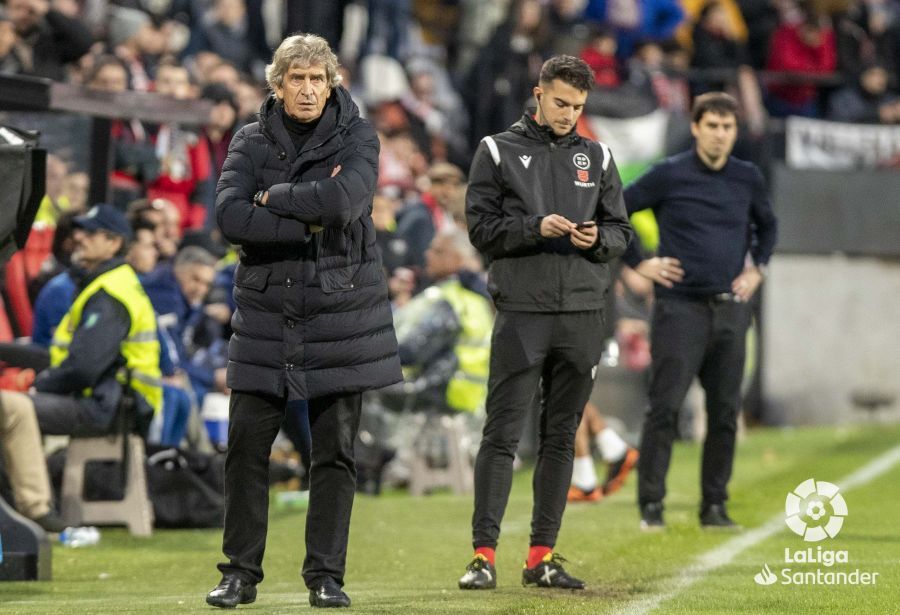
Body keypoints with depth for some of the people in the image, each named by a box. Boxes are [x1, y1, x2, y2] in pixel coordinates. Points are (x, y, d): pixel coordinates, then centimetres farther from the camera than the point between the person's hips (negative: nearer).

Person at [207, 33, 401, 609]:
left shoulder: (357, 138, -1)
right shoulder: (253, 142, 3)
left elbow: (343, 200, -21)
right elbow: (229, 217, -13)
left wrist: (274, 198, -10)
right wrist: (308, 222, -18)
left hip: (342, 311, -1)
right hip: (266, 312, 1)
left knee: (335, 453, 3)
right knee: (247, 447, -1)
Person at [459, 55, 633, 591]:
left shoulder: (598, 157, 13)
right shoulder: (499, 152, 4)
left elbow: (622, 233, 13)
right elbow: (482, 227, -2)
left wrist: (599, 238, -9)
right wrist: (536, 227, -16)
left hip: (583, 313, 3)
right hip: (522, 311, -3)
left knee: (561, 439, 6)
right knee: (502, 435, -6)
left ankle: (543, 556, 11)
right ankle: (484, 554, -6)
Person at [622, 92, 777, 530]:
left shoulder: (748, 179, 9)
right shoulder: (670, 175, -3)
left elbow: (767, 225, 28)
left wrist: (757, 269, 15)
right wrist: (639, 264, 0)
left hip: (730, 311, 4)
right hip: (680, 308, -4)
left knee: (725, 412, 5)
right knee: (665, 407, -7)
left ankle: (715, 506, 14)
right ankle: (651, 505, -2)